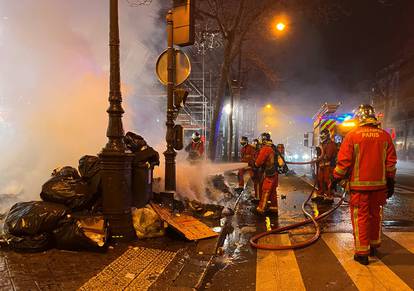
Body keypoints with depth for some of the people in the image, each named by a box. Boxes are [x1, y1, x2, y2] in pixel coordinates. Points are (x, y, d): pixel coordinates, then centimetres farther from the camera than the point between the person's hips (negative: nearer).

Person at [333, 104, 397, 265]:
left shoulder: (352, 135, -9)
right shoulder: (385, 136, 2)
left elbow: (343, 161, -9)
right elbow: (391, 162, 6)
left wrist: (336, 179, 2)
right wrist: (390, 182, 15)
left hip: (359, 185, -4)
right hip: (379, 184, 4)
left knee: (360, 217, 4)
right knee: (376, 215, 18)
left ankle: (362, 253, 9)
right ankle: (374, 246, 34)